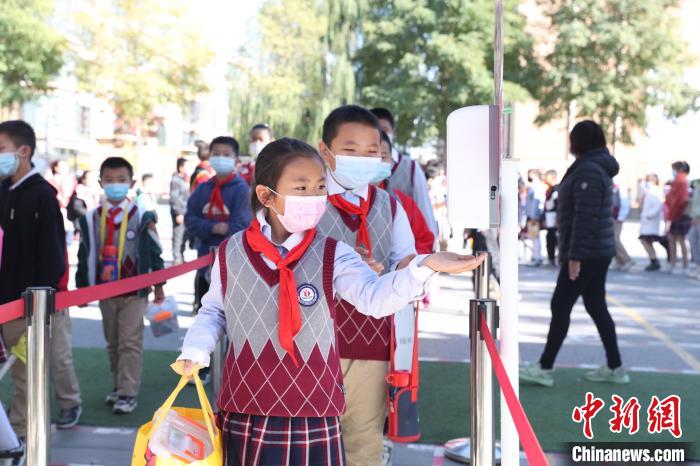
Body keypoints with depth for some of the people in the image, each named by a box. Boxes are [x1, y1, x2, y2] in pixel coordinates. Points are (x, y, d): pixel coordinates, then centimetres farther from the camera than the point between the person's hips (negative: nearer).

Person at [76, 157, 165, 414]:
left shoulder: (142, 218, -6)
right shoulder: (91, 219, 3)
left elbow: (154, 252, -1)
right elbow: (85, 255, 8)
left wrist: (158, 285, 0)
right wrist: (82, 287, 7)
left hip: (134, 291, -4)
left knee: (130, 342, -5)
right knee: (112, 342, 14)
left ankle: (128, 393, -1)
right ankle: (118, 386, 27)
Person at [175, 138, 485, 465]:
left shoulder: (332, 255, -5)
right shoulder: (231, 253, 0)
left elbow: (375, 296, -21)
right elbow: (214, 311, 13)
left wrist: (424, 267, -37)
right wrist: (194, 351, -4)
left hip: (314, 418, -1)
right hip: (244, 412, 1)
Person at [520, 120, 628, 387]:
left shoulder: (587, 170, -16)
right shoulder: (598, 167, 15)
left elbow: (586, 217, -22)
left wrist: (576, 254, -23)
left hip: (587, 253, -10)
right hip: (598, 250, 10)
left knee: (560, 306, -4)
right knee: (596, 307, 12)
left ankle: (545, 368, 1)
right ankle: (615, 368, 16)